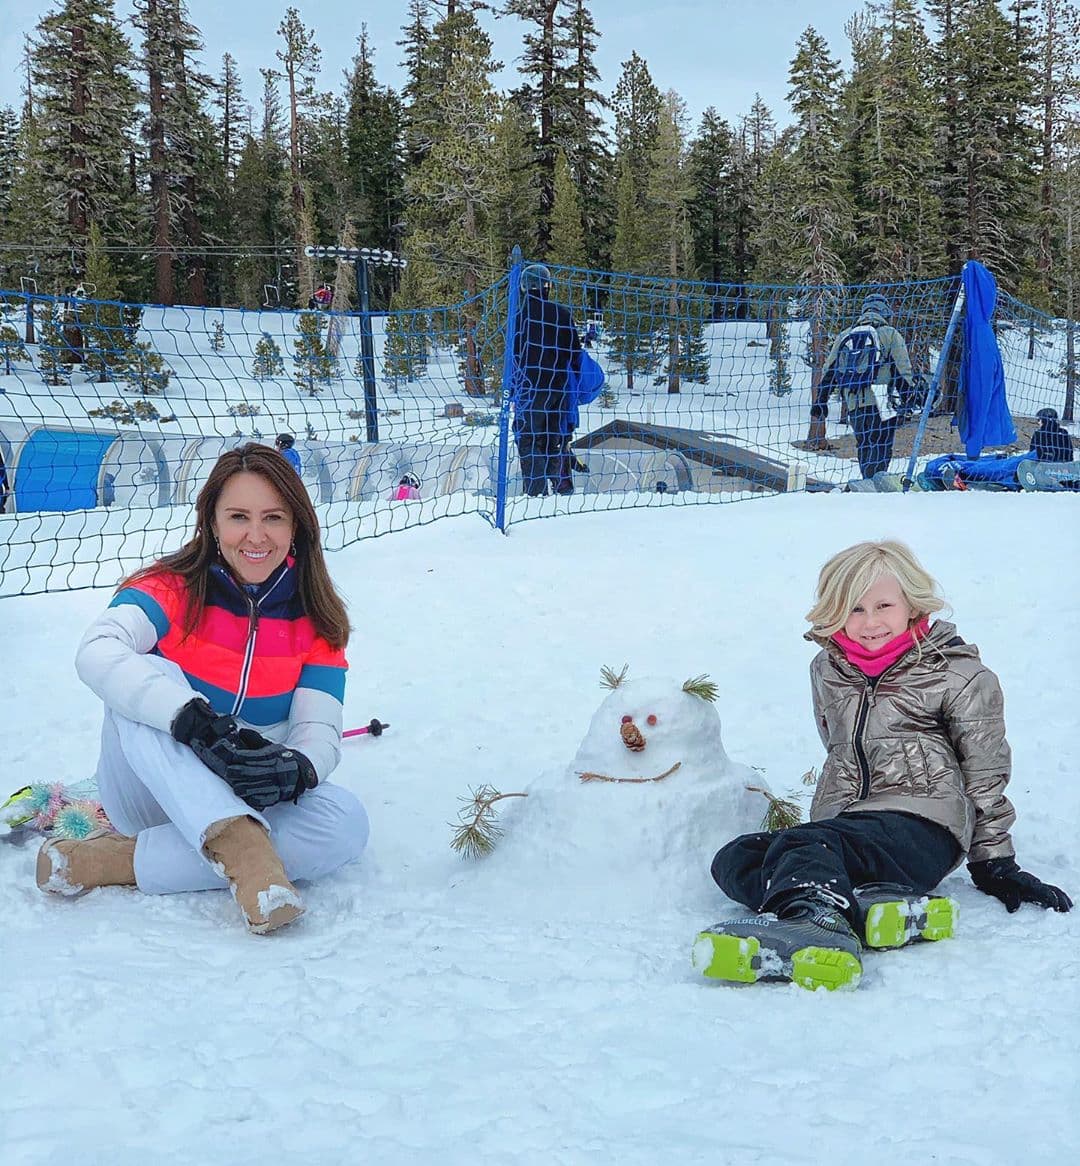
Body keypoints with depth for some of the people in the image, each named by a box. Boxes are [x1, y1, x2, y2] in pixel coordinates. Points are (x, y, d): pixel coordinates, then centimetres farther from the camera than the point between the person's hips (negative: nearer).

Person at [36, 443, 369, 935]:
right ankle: (240, 846, -48)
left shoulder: (315, 621, 0)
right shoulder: (172, 591, -9)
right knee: (150, 676, -30)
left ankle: (119, 861, -27)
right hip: (152, 797, -3)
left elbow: (320, 730, -9)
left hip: (250, 799, 3)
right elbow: (97, 652, -30)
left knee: (346, 822, -28)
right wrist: (198, 721, -46)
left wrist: (295, 770, -35)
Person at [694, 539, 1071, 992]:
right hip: (840, 825, 7)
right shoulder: (827, 670, 19)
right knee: (733, 860, -21)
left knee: (801, 845, -37)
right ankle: (863, 909, -41)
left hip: (921, 829, -7)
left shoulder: (960, 677, 5)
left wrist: (995, 865, 9)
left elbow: (985, 776, 9)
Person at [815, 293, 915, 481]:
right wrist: (906, 400, 5)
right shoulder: (891, 335, 2)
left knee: (864, 447, 16)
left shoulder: (844, 336, 16)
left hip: (854, 405, 5)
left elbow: (828, 371, 17)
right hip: (881, 403, -5)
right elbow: (903, 372, -2)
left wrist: (820, 402, 22)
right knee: (881, 449, -6)